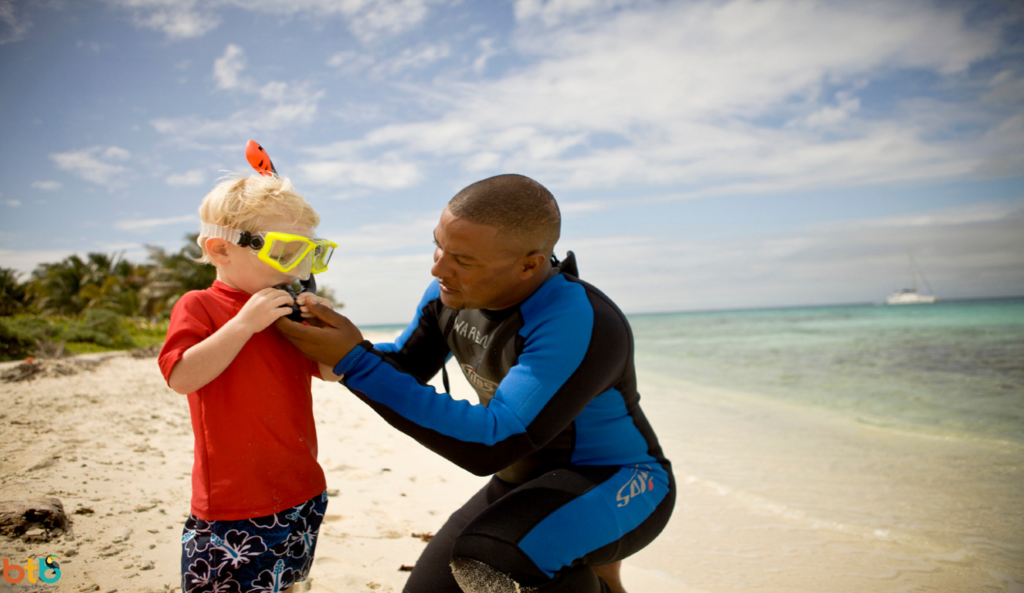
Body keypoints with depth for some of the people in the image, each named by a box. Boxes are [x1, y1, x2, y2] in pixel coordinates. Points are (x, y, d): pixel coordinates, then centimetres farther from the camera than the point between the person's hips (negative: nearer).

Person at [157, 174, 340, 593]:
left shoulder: (289, 312, 9)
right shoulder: (199, 306, -7)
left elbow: (331, 373, 14)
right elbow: (182, 377, -21)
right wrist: (244, 323, -25)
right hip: (233, 503, -6)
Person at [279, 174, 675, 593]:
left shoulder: (582, 326, -33)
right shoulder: (450, 293, -8)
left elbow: (489, 447, -36)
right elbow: (400, 372, 7)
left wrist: (354, 362, -36)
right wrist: (330, 346, -14)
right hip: (526, 481, 8)